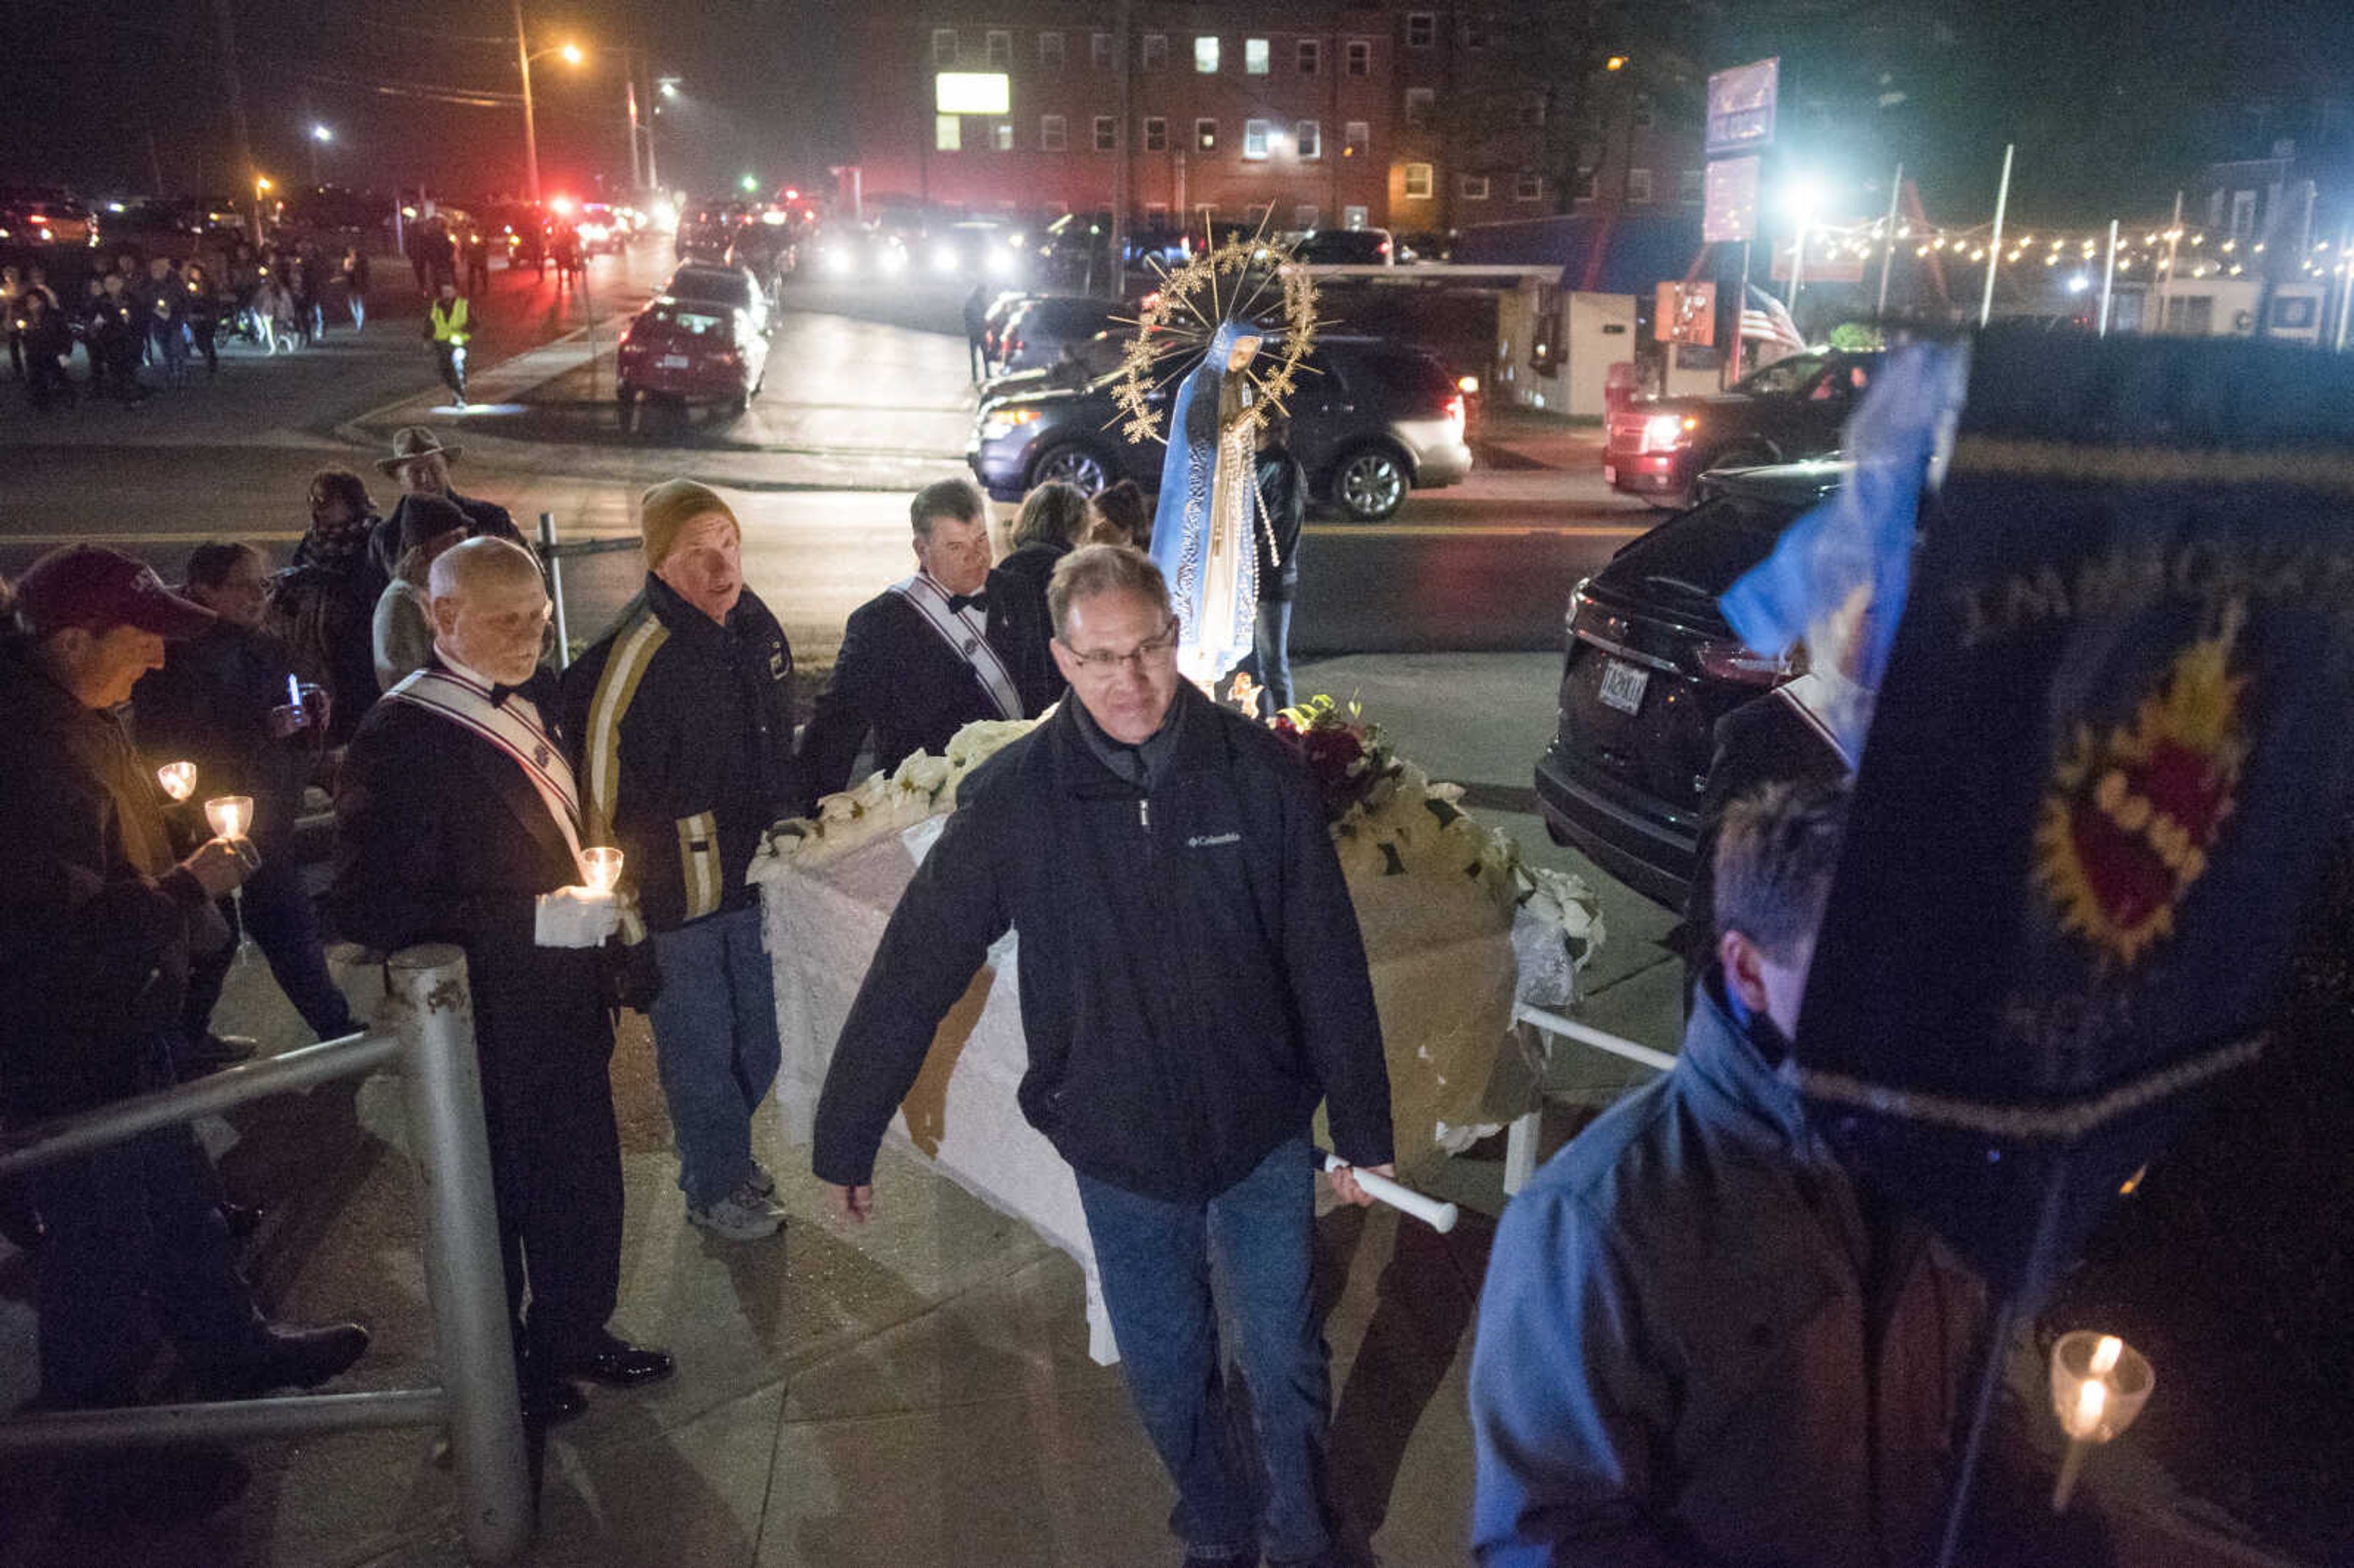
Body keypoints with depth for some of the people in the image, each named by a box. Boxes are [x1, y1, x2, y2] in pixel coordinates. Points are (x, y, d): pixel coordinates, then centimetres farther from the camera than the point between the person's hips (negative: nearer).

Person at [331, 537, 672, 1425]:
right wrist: (537, 922, -27)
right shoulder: (401, 736, -19)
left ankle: (575, 1334, 43)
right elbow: (371, 908, -25)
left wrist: (597, 905, 7)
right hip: (487, 1025, -7)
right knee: (495, 1198, 13)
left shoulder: (534, 702, 5)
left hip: (568, 1005, 7)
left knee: (584, 1183, 20)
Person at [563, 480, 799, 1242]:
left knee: (757, 1038, 20)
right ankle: (715, 1186, 29)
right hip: (676, 894, -7)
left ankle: (726, 1153, 43)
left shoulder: (756, 625, 2)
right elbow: (606, 784, -19)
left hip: (755, 874, 7)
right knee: (699, 1046, 8)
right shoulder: (633, 654, -23)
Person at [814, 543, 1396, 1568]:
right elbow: (913, 972, -7)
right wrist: (845, 1139, -2)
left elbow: (1330, 967, -6)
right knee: (1164, 1377, 17)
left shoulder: (1258, 772, -13)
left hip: (1263, 1136, 0)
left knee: (1285, 1366, 11)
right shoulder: (1011, 799, -13)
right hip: (1119, 1153, 1)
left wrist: (1363, 1129, -1)